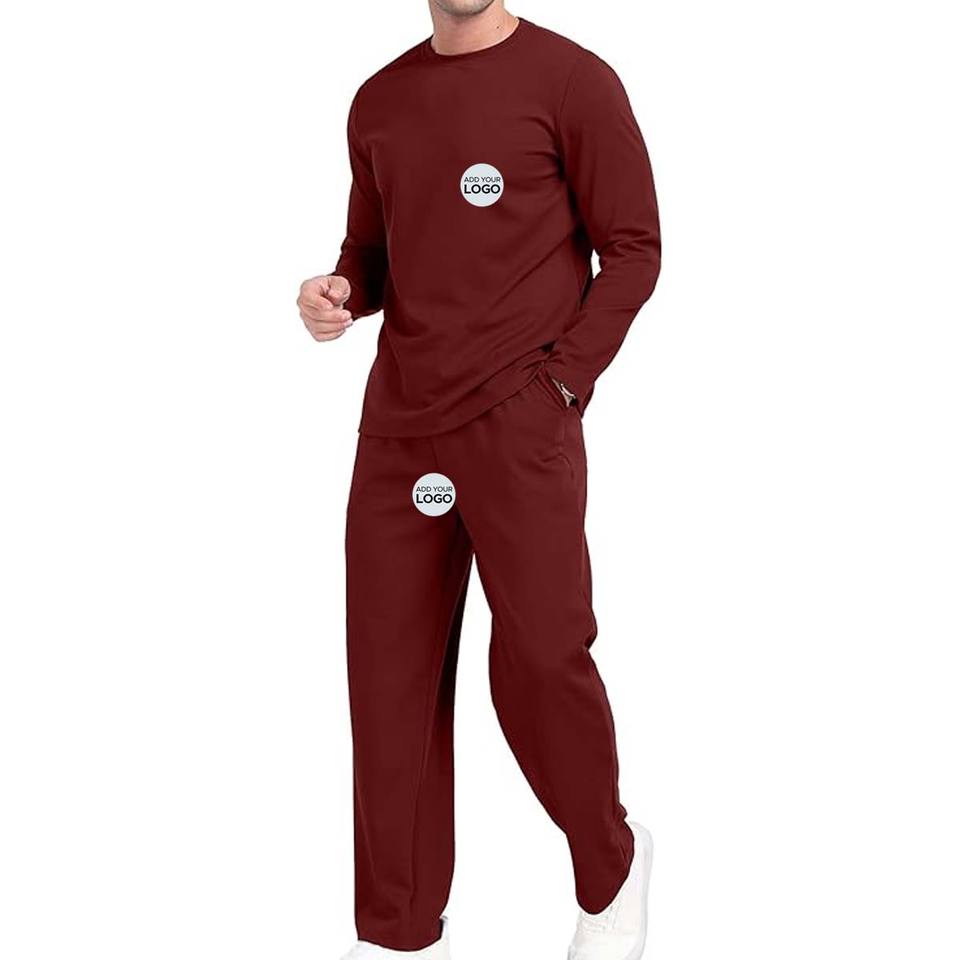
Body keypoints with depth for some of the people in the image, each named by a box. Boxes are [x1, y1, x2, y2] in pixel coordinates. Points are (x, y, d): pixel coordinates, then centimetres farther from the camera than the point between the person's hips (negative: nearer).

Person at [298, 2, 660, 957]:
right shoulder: (378, 103, 13)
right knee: (389, 678, 4)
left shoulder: (573, 80, -3)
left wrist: (558, 385, -11)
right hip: (398, 430, 5)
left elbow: (632, 250, -2)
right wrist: (339, 292, -2)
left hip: (520, 429, -5)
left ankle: (611, 869, 22)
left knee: (541, 658, -6)